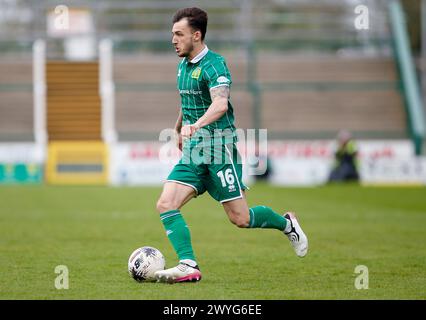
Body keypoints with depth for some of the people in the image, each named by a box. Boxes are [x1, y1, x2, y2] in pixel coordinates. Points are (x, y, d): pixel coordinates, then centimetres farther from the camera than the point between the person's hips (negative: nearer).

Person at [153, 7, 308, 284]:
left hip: (219, 149, -8)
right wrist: (178, 129, 44)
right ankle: (188, 266, -16)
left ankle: (286, 224, 25)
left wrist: (195, 125, -47)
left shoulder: (214, 64, -15)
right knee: (166, 205, -12)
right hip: (192, 152, 8)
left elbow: (221, 104, -32)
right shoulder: (183, 66, 12)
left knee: (240, 219, -3)